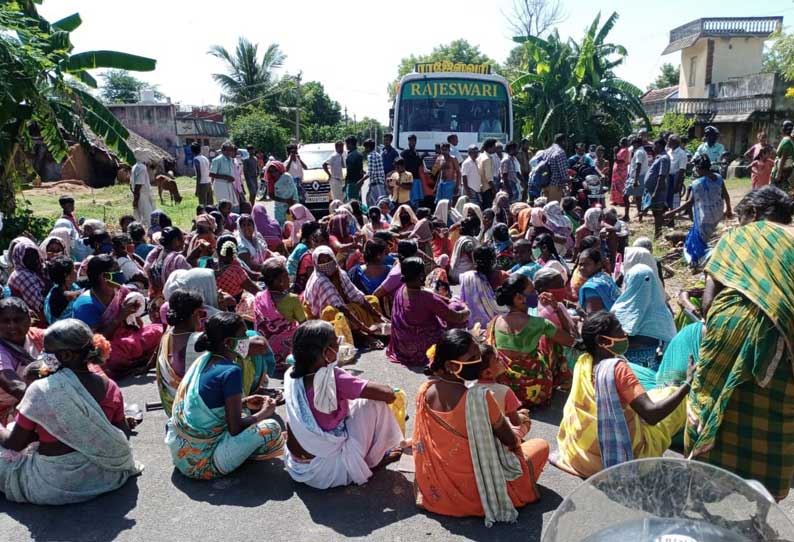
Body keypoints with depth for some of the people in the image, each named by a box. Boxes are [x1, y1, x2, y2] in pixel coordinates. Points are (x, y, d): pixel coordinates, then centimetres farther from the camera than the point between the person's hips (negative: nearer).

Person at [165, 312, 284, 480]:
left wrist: (244, 403, 9)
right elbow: (235, 428, -20)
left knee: (242, 410, 23)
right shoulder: (231, 371, -22)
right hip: (201, 464, -9)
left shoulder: (204, 360, 1)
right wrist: (264, 412, -4)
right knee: (271, 428, -13)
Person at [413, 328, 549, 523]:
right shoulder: (479, 396, -30)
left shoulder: (425, 391, -12)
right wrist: (516, 439, 10)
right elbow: (510, 441, -13)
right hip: (475, 491, -6)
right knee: (541, 445, 11)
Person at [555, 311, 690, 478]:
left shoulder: (582, 362, -3)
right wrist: (688, 383, -24)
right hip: (619, 453, -6)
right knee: (672, 395, 5)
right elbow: (651, 414, -29)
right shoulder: (617, 368, -22)